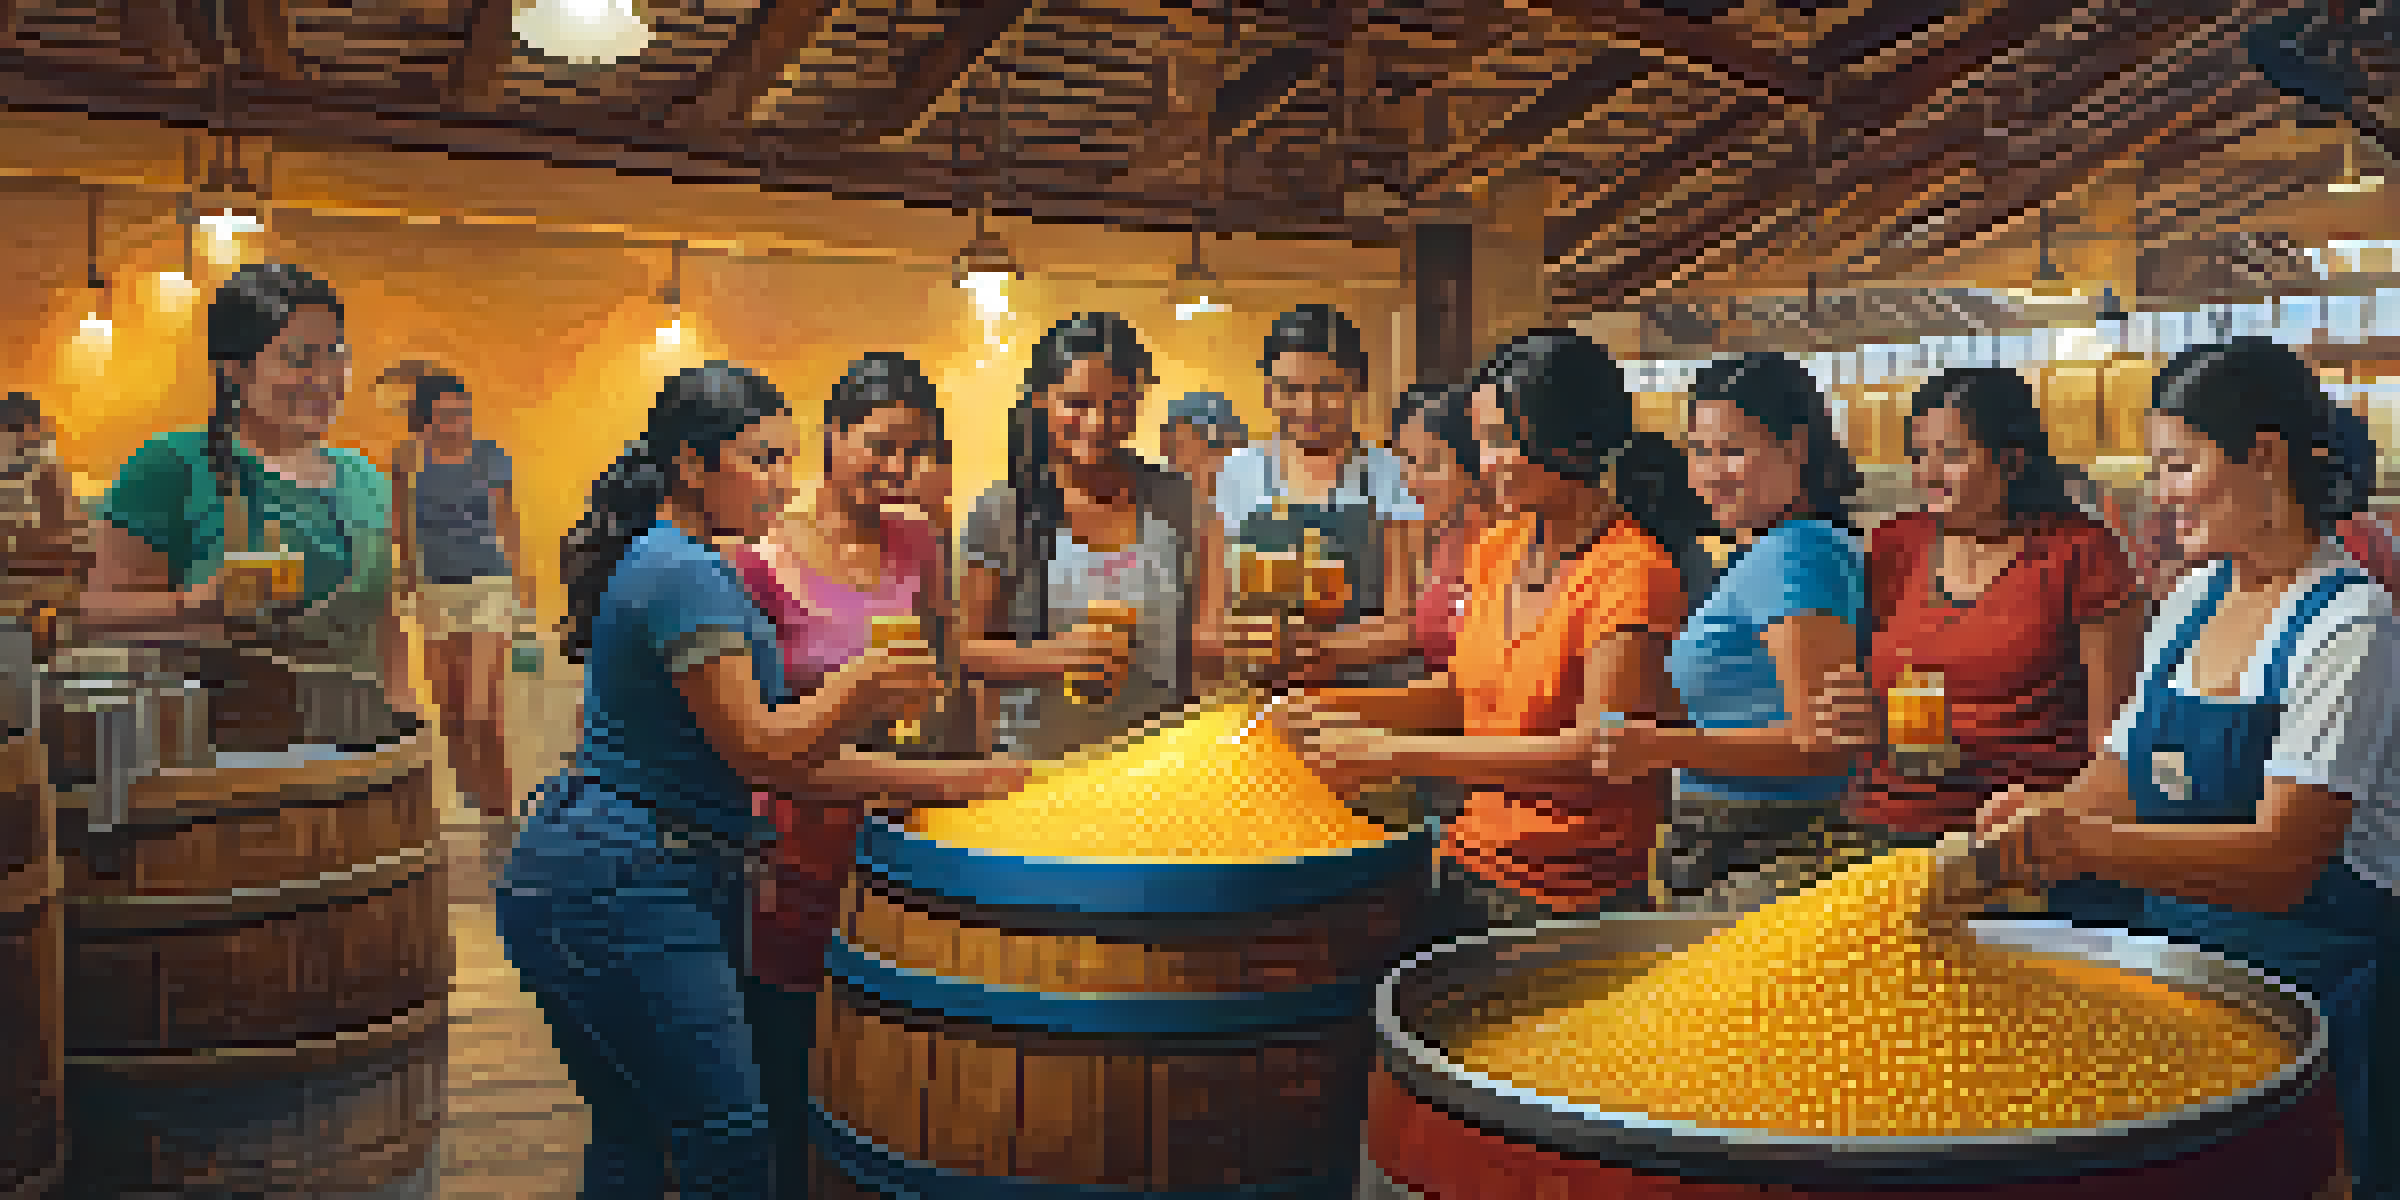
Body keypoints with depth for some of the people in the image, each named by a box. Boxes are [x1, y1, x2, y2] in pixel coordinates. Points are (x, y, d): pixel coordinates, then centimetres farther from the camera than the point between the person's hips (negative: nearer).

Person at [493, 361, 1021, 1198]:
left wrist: (930, 779, 8)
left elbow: (780, 758, 14)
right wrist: (862, 687, -1)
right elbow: (760, 748, -15)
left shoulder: (692, 567, 17)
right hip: (615, 885, -11)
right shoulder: (680, 571, -15)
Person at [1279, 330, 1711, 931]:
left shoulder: (1633, 573, -19)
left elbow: (1597, 751, -24)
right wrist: (1333, 706, -1)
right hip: (1473, 858, 7)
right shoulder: (1501, 546, 5)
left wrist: (1396, 751, -26)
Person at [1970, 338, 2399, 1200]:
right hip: (2176, 966, 6)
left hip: (2317, 993, -6)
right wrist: (2046, 814, -7)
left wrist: (2089, 842, -36)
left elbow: (2283, 860, -23)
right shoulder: (2194, 601, 8)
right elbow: (2127, 773, 14)